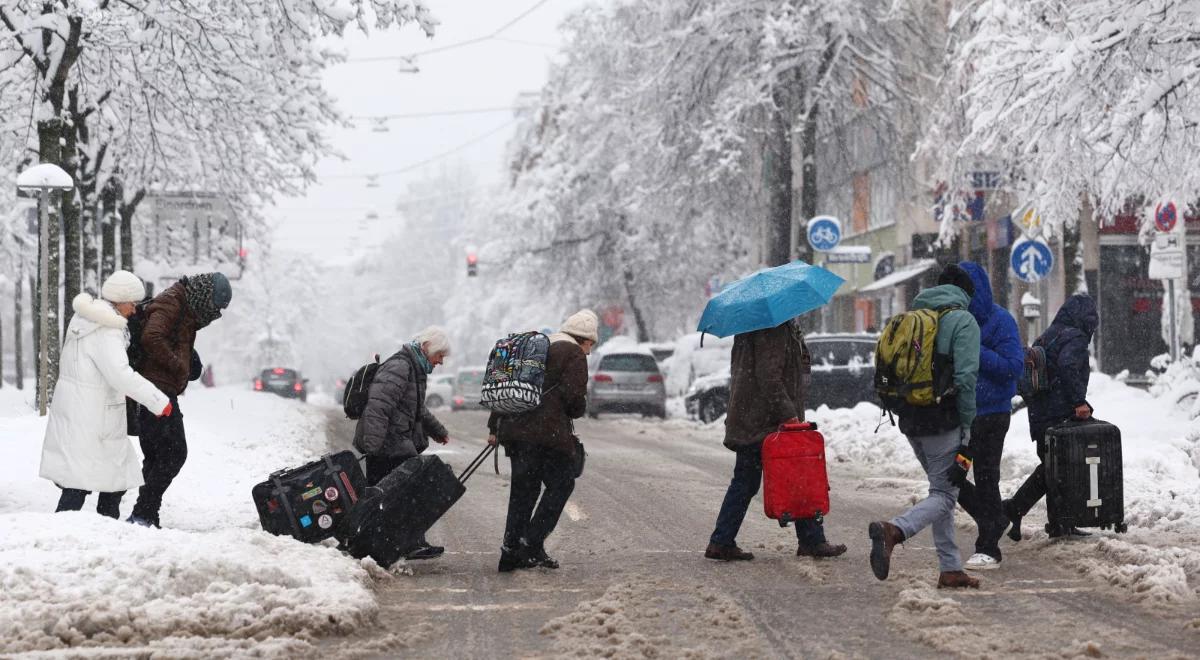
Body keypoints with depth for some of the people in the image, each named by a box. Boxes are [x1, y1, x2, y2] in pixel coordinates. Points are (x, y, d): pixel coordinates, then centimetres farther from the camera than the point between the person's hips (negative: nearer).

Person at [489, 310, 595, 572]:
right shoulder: (574, 354, -2)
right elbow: (574, 397, -12)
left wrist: (494, 427, 24)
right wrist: (579, 410, 12)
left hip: (514, 429, 8)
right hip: (548, 432, -8)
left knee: (523, 488, 13)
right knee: (561, 484, 3)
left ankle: (511, 550, 9)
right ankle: (531, 543, -6)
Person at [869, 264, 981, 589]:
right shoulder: (963, 321, -7)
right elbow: (965, 378, -14)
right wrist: (967, 430, -11)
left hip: (910, 420, 7)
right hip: (944, 422, -7)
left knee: (942, 490, 17)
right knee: (944, 494, -3)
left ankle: (951, 569, 16)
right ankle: (894, 530, -29)